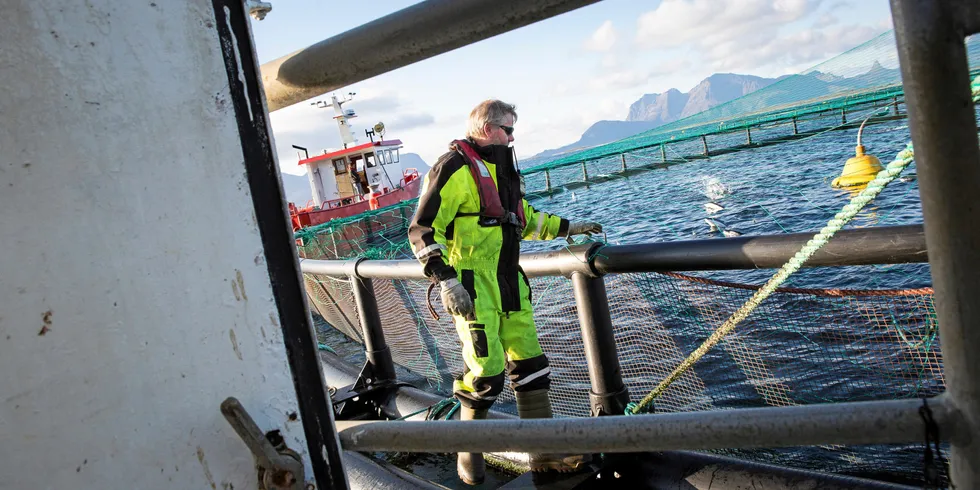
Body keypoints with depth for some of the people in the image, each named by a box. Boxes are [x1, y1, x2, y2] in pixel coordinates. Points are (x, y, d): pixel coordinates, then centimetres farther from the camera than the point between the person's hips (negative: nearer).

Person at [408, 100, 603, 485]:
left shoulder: (500, 170, 18)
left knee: (529, 365, 7)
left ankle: (545, 452, 18)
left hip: (509, 283, 9)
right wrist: (446, 279, -23)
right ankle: (468, 451, 18)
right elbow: (422, 229, -16)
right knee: (487, 371, -7)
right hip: (473, 286, -8)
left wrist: (567, 228, 25)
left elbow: (525, 219, 31)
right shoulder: (454, 167, -11)